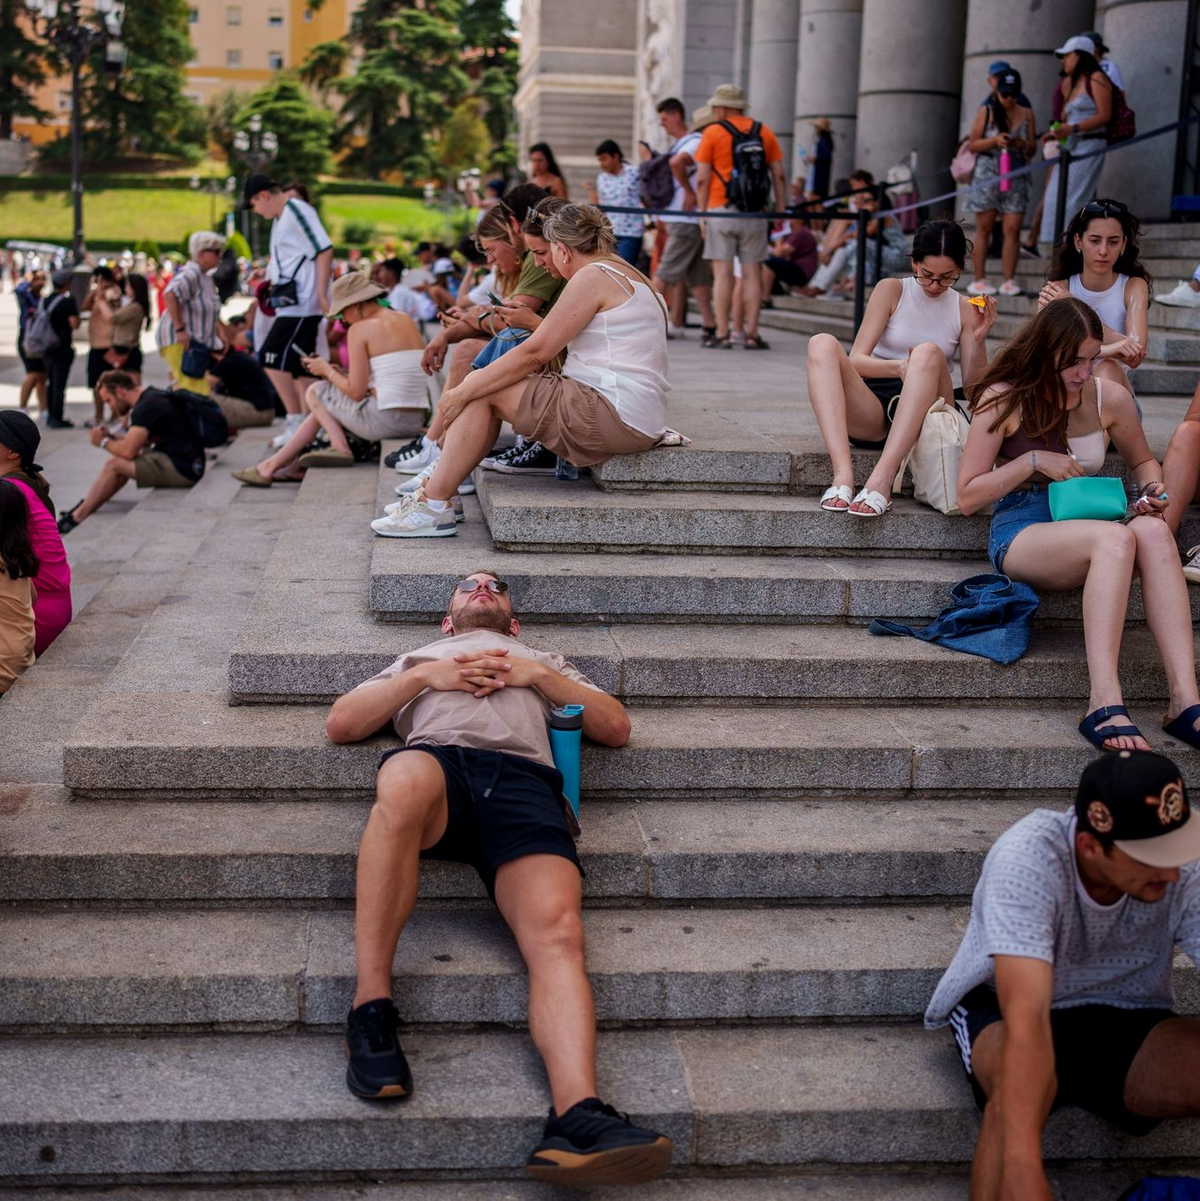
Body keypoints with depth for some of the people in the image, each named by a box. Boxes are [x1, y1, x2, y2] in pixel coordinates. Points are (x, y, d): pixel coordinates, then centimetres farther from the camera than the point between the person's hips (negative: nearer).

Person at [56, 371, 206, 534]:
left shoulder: (146, 406, -16)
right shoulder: (153, 396, 15)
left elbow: (128, 451, -19)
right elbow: (141, 441, 25)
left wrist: (103, 442, 0)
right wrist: (111, 436, 13)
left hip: (181, 470, -10)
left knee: (114, 464, -9)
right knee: (122, 460, 17)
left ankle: (76, 517, 1)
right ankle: (84, 509, 16)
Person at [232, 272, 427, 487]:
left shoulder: (361, 328, -8)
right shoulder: (406, 321, 14)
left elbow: (356, 392, -10)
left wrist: (327, 370, 8)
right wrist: (339, 373, 20)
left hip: (386, 421, -9)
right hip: (416, 421, 9)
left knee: (315, 392, 13)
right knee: (327, 405, 24)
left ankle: (340, 447, 0)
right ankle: (271, 465, 21)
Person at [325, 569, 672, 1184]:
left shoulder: (544, 661, 43)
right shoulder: (418, 658, 43)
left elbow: (616, 727, 28)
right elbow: (339, 724, 28)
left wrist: (537, 676, 16)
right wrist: (425, 677, 15)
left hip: (522, 774, 1)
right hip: (435, 758, -1)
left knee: (556, 932, -30)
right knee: (403, 783, -43)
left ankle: (576, 1120, -49)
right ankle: (370, 1007, -36)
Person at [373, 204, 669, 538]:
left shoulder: (592, 276, -11)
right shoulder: (628, 275, 20)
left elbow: (534, 353, -14)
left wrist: (462, 393, -10)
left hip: (612, 415, -10)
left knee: (480, 391, -7)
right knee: (480, 382, 10)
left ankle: (434, 507, -3)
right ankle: (438, 491, 9)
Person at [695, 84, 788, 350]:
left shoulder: (713, 132, 0)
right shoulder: (765, 131, 10)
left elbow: (702, 178, -4)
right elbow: (779, 175, 7)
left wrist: (702, 213, 1)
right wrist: (781, 210, 11)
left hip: (721, 209, -3)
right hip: (755, 212, 3)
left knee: (723, 271, -2)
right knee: (751, 272, 5)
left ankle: (722, 334, -4)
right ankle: (752, 334, 3)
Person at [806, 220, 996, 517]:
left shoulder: (964, 309, 11)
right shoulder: (891, 290, 7)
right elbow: (856, 361, -4)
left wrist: (979, 340, -11)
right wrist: (898, 367, -23)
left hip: (922, 416, 0)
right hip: (870, 415, 0)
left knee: (928, 353, -30)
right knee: (822, 344, -24)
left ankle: (882, 478, -44)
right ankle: (843, 474, -43)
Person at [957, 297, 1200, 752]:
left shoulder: (1109, 398, 8)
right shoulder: (1004, 400, -1)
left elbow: (1143, 461, 27)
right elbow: (967, 498, -2)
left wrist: (1152, 489, 4)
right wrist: (1032, 462, -11)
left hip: (1089, 531, 4)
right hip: (1020, 533, -4)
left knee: (1153, 531, -33)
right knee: (1116, 537, -36)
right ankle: (1104, 703, -47)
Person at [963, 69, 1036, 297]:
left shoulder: (1026, 114, 11)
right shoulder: (985, 112, 4)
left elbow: (1032, 149, 14)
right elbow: (973, 144, 1)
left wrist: (1023, 145, -9)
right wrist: (994, 141, -15)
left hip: (1016, 177, 2)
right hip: (988, 175, -2)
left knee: (1013, 229, -4)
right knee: (984, 228, 0)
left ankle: (1009, 280, 0)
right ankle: (979, 280, 4)